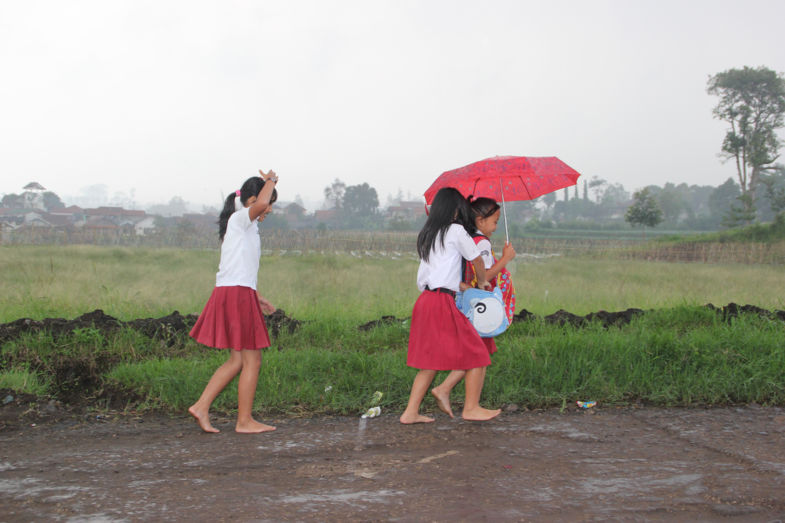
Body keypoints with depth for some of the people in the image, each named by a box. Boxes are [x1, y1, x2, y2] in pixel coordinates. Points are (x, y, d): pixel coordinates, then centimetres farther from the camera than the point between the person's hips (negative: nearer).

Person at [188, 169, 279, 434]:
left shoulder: (244, 226, 21)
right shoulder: (240, 219, -7)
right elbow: (260, 204, -29)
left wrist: (255, 298, 24)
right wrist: (271, 180, -10)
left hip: (229, 293, 10)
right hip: (237, 294, -10)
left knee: (238, 360, 12)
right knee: (252, 360, -2)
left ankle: (201, 407, 11)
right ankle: (244, 420, 4)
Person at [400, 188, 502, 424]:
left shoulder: (427, 234, 18)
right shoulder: (456, 231, -5)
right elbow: (477, 260, 5)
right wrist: (482, 282, 24)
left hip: (425, 300, 8)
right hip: (443, 302, -8)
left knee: (431, 361, 14)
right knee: (476, 354, 5)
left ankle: (410, 412, 11)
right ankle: (471, 408, 11)